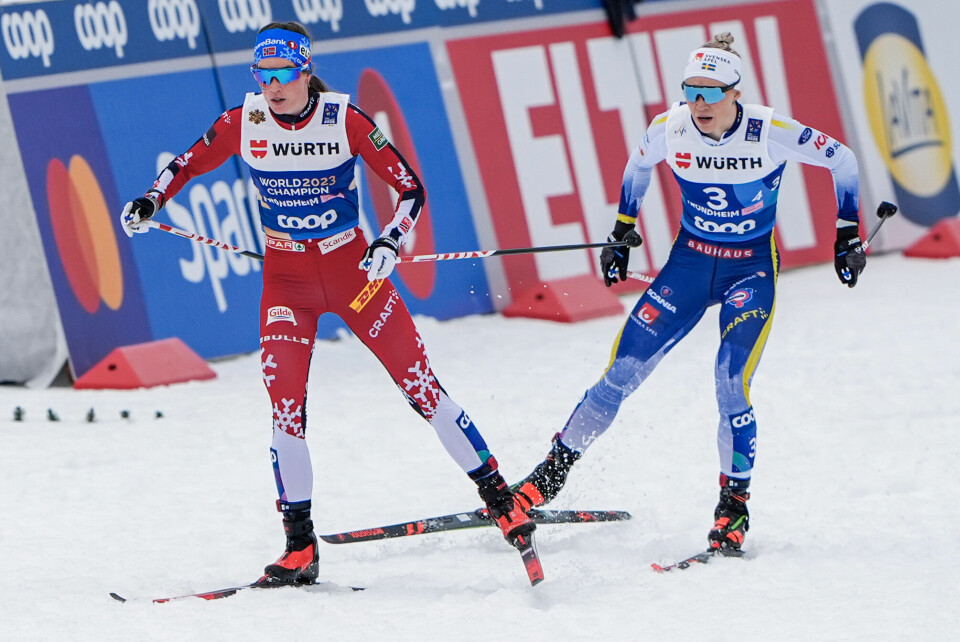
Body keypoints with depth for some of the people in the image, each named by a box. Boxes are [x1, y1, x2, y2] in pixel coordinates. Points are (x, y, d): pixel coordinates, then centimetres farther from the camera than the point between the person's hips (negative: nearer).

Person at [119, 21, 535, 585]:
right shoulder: (244, 123, -8)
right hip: (286, 278, 1)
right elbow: (188, 165, 9)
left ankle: (499, 497, 8)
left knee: (421, 387, -5)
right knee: (285, 406, -11)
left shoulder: (345, 120, -14)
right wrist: (151, 202, -10)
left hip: (352, 267, -1)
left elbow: (411, 188, -10)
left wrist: (391, 242, -27)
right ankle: (300, 549, -3)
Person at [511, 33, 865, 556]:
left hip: (752, 270, -3)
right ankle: (550, 475, 10)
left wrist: (848, 234, -4)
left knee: (732, 386, -20)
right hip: (689, 262, 3)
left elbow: (842, 159, -5)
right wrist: (622, 230, 12)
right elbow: (638, 165, 12)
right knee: (622, 372, -3)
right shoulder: (670, 129, -12)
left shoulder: (771, 133, -21)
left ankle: (734, 507, -5)